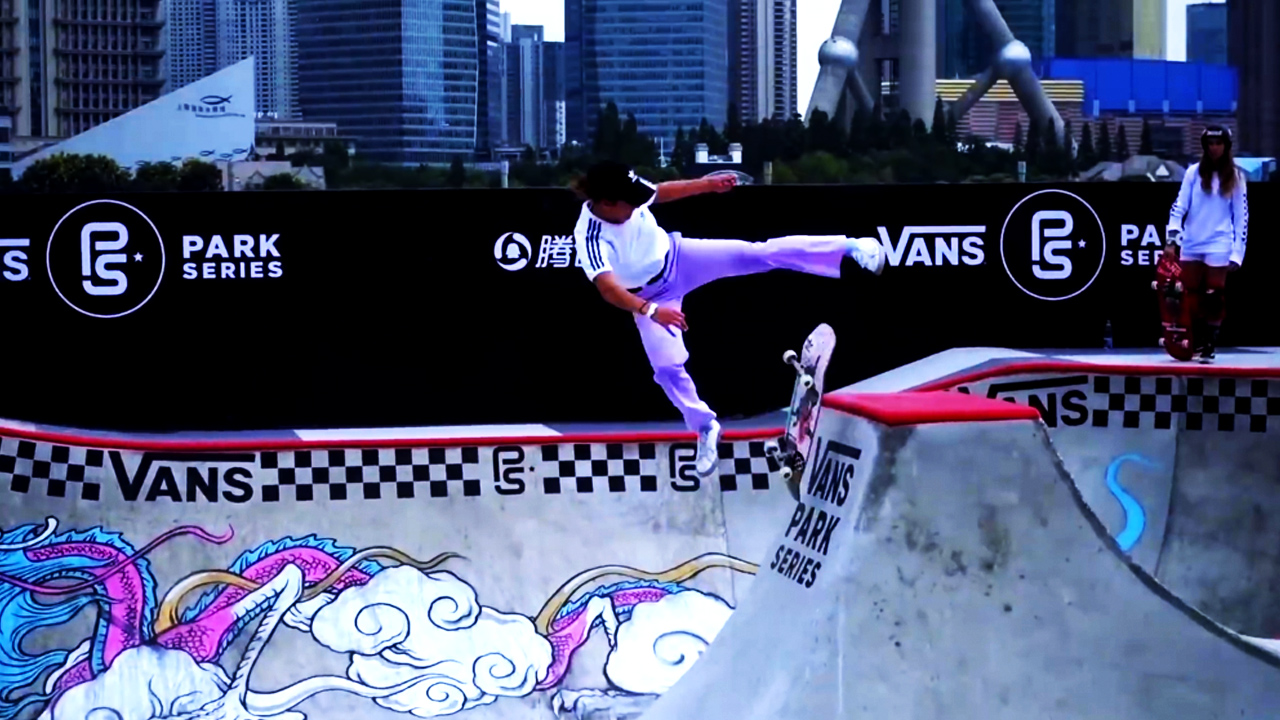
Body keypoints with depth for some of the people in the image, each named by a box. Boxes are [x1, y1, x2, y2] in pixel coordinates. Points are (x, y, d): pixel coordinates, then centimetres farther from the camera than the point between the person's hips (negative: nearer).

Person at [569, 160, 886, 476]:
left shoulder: (627, 197, -21)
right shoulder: (590, 238, -36)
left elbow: (661, 191, 3)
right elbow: (609, 289, -49)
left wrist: (709, 185, 4)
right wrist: (651, 311, -64)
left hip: (676, 257, 3)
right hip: (648, 296, -3)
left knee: (756, 253, -9)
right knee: (666, 365, -8)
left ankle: (849, 247, -6)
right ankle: (706, 429, 15)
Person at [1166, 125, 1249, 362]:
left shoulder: (1235, 176, 3)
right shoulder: (1194, 172, 4)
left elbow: (1241, 217, 2)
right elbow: (1179, 205, -1)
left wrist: (1238, 252, -4)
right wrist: (1172, 237, -13)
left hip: (1218, 247, -2)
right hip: (1190, 246, 2)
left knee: (1213, 298, -2)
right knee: (1191, 298, 6)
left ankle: (1209, 348, 3)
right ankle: (1195, 344, 15)